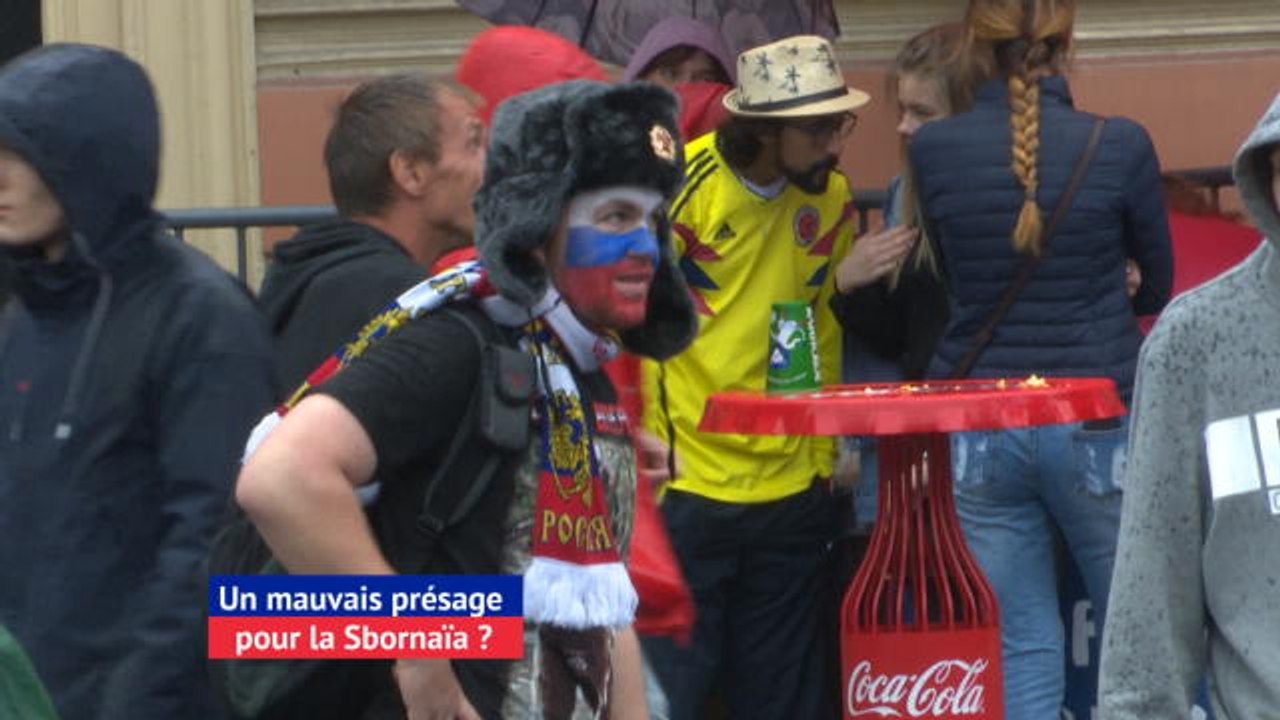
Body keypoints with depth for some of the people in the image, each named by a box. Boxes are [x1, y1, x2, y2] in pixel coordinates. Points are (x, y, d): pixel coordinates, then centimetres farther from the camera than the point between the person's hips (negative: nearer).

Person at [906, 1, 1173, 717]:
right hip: (1098, 430, -2)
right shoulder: (1119, 146, -10)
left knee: (1020, 651, 7)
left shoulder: (932, 150, -4)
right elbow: (1158, 285, 7)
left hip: (978, 437, 2)